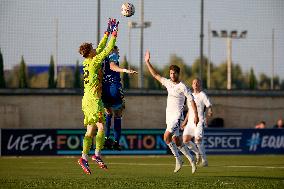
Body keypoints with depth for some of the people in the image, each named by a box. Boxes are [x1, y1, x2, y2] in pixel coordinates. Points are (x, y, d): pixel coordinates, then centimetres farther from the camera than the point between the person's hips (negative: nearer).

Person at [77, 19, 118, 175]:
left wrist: (107, 33, 24)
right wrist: (114, 35, -3)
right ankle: (97, 155, -12)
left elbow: (101, 48, 22)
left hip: (87, 100, 9)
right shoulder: (94, 62, -11)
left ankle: (84, 157, 1)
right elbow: (107, 50, -11)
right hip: (93, 100, -9)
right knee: (101, 127, -9)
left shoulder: (88, 62, 12)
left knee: (90, 130, 6)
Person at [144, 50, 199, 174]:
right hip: (169, 116, 7)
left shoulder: (182, 87, -9)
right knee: (176, 140, 6)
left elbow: (192, 100, -7)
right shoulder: (168, 83, 10)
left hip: (177, 116, -7)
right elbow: (155, 75, 17)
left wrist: (196, 115, -12)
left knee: (166, 137, -20)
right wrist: (147, 62, 13)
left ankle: (178, 159, -11)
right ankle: (191, 160, 16)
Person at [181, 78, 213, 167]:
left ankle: (204, 160, -6)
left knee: (198, 140, -19)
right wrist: (185, 121, 25)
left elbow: (209, 106, -11)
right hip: (190, 122, 7)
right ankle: (198, 153, 19)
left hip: (199, 122, -7)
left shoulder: (202, 95, -3)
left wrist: (210, 112, -34)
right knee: (185, 140, -4)